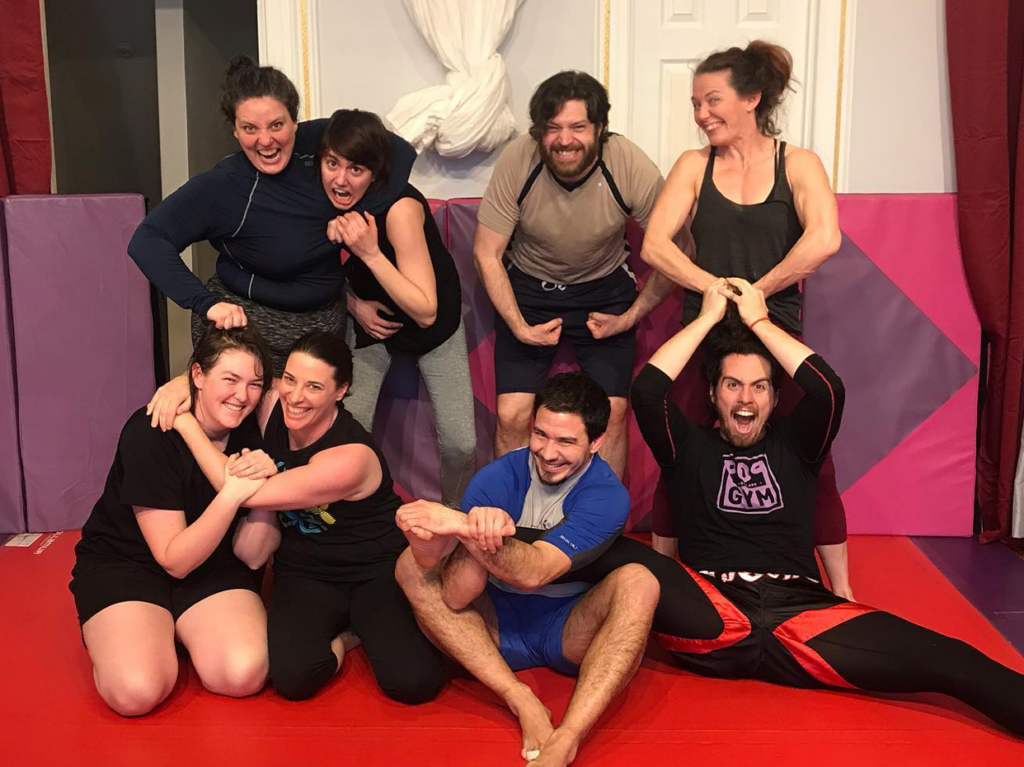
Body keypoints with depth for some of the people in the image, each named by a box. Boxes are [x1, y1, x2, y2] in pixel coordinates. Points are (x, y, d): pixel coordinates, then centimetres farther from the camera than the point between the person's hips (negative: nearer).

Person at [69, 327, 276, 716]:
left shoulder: (252, 430, -9)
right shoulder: (149, 434, -22)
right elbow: (175, 559, -22)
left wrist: (264, 487, -27)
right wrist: (232, 494, -34)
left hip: (215, 567, 3)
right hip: (124, 563, -3)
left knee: (245, 675, -24)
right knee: (136, 691, -27)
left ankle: (177, 629, 7)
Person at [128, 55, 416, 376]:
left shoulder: (319, 141, -11)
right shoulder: (221, 187, -20)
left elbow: (398, 150, -5)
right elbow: (146, 241, -25)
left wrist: (364, 216, -19)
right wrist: (207, 303, -37)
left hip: (324, 322, 4)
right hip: (244, 322, -4)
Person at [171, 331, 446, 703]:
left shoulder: (350, 458, -27)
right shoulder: (272, 404, -11)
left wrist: (185, 421, -22)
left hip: (379, 571, -4)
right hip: (305, 574, 4)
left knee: (414, 682, -25)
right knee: (293, 676, -26)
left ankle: (362, 630, 8)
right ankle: (339, 637, 8)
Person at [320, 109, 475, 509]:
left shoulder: (400, 208, -32)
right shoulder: (324, 200, -15)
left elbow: (426, 313, -34)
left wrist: (370, 252, -39)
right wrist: (355, 305, -13)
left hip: (435, 325, -3)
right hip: (371, 319, 4)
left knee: (460, 445, -8)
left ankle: (453, 513, 24)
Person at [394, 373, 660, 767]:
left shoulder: (607, 494, -15)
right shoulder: (497, 478, -11)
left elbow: (534, 573, -31)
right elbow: (454, 599, -21)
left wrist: (462, 526, -43)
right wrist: (478, 533, -40)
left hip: (570, 631, -2)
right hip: (497, 628, 2)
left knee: (638, 582, -29)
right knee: (413, 565, -19)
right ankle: (523, 703, -27)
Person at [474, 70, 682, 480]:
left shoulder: (632, 167, -23)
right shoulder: (516, 161, -22)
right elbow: (486, 254, -12)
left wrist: (631, 317, -10)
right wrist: (519, 327, -16)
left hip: (604, 289, 0)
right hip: (528, 288, 0)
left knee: (611, 415, -9)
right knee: (512, 416, -8)